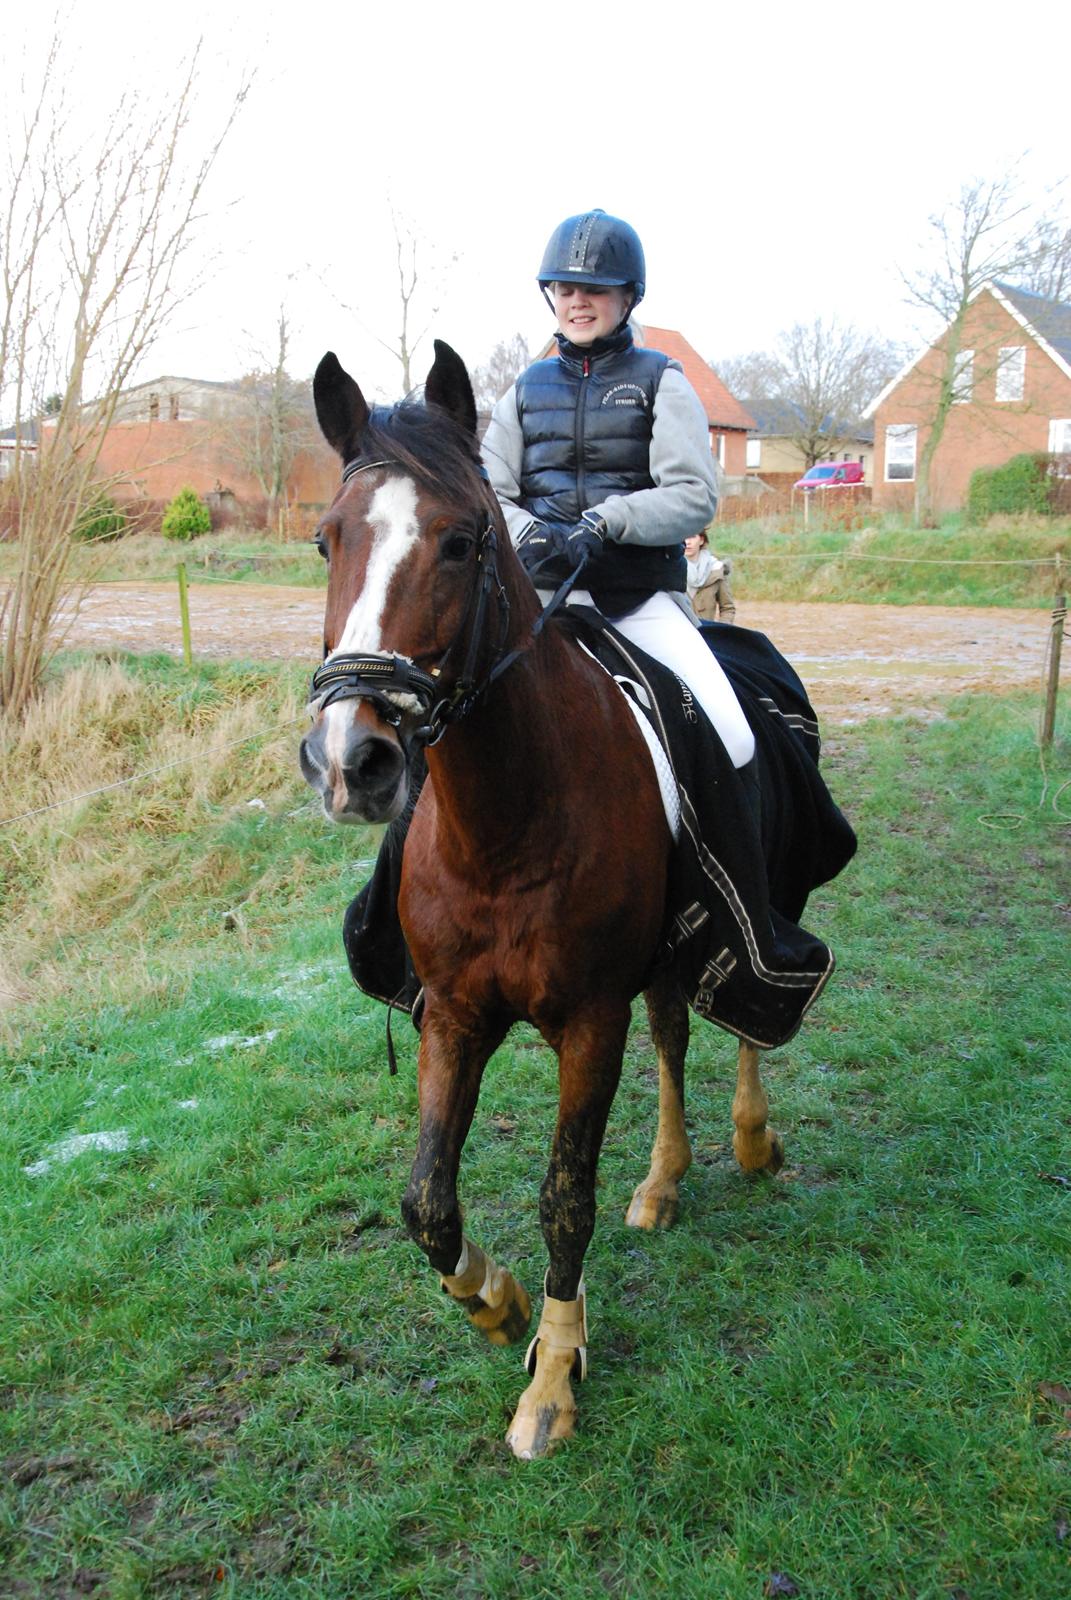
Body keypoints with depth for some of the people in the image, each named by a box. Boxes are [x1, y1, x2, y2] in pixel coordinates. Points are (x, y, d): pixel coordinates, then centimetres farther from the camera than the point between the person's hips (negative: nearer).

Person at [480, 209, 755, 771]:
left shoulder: (659, 380, 8)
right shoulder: (529, 388, 16)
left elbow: (695, 496, -4)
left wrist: (608, 520, -21)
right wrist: (531, 535, -13)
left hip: (642, 597, -1)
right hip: (545, 593, 2)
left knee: (732, 742, -17)